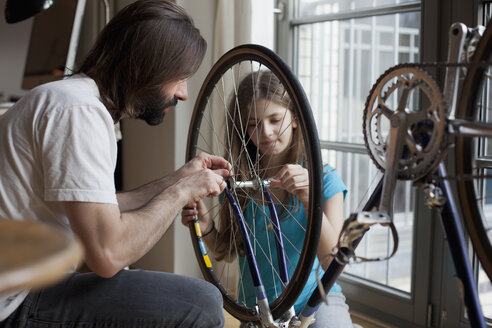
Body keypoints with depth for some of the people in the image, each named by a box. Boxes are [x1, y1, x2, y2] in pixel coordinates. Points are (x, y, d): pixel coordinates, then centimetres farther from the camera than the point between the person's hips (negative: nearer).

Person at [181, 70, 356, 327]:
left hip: (316, 299, -2)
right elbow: (227, 253, 8)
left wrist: (308, 198, -29)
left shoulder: (323, 178, -8)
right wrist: (206, 228, -12)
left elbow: (334, 262, -16)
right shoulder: (237, 181, -1)